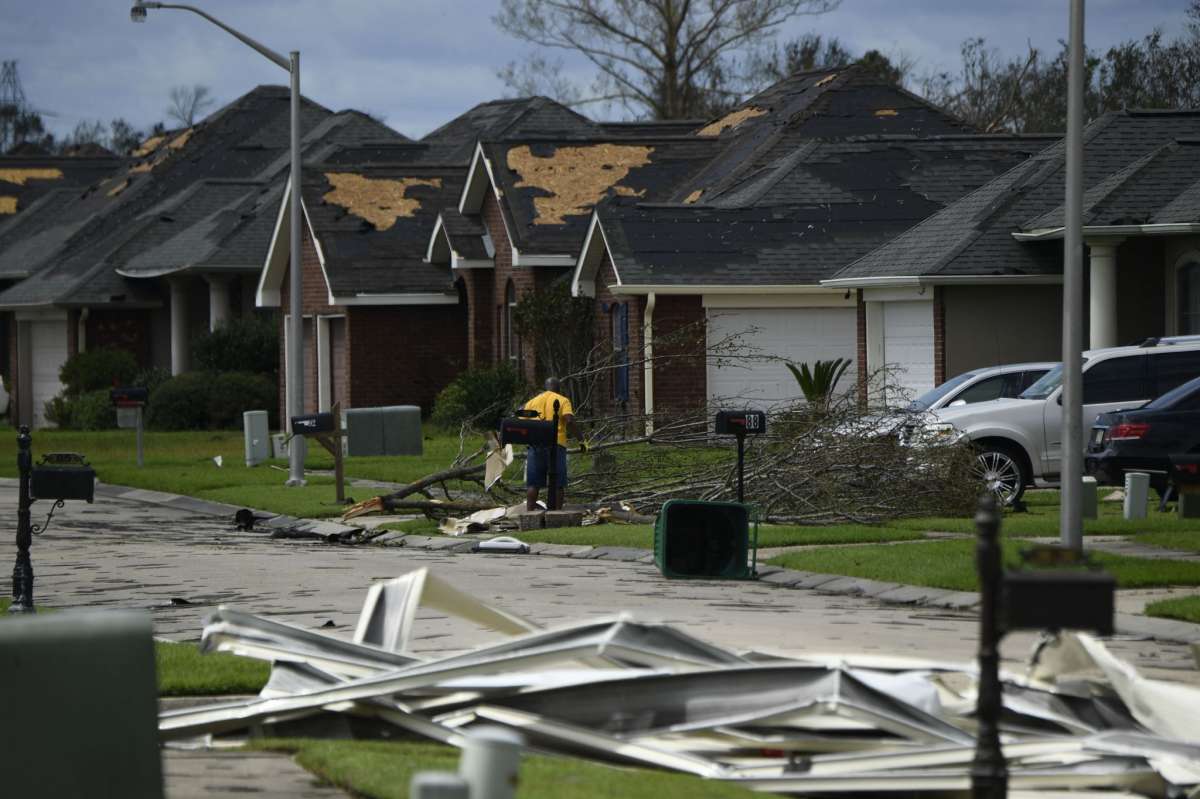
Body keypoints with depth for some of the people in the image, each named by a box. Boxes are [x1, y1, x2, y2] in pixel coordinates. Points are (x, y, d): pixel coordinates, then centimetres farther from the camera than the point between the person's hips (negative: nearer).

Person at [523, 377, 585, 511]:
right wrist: (581, 440, -3)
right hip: (556, 444, -3)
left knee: (533, 484, 4)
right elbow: (569, 421, -9)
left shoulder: (532, 402, 17)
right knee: (557, 484, 1)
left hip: (535, 445, 3)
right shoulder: (563, 401, 5)